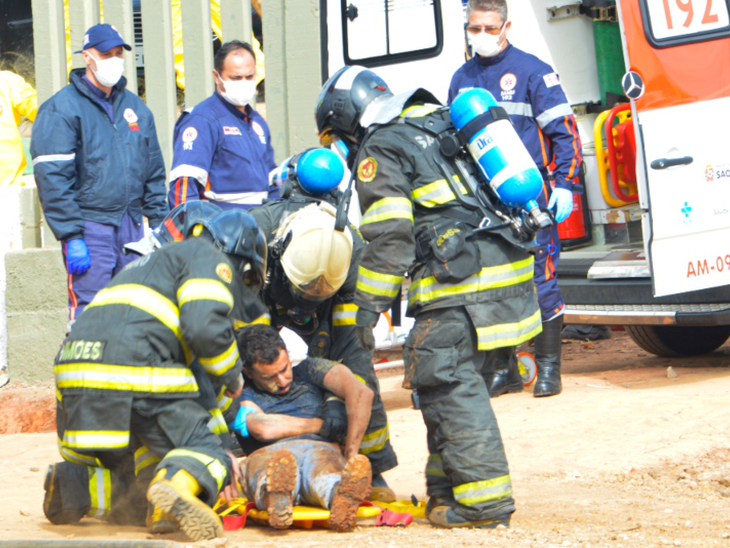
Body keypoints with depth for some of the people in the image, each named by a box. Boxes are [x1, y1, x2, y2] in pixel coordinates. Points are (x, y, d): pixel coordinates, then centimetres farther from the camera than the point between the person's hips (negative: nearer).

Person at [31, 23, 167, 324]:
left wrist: (159, 223, 12)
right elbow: (53, 179, -10)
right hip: (89, 229, -6)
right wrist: (71, 236, -16)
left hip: (132, 228, 6)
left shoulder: (135, 107, 16)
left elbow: (154, 172, 21)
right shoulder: (62, 108, -4)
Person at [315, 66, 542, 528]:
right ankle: (448, 487, 19)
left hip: (462, 284, -9)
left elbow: (389, 235, -11)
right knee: (453, 380, 15)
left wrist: (368, 307, -8)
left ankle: (484, 498, -10)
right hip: (509, 271, 9)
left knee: (448, 384, -6)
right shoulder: (440, 127, 26)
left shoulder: (381, 149, -1)